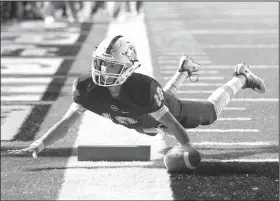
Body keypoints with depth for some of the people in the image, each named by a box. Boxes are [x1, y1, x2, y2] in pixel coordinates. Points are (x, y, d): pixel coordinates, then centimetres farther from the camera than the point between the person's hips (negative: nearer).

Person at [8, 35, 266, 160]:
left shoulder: (143, 88, -49)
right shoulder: (88, 88, -37)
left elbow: (171, 123, -40)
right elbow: (67, 122, -36)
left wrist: (190, 149, -48)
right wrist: (40, 144, -49)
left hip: (166, 109, -4)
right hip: (143, 123, 4)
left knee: (210, 112, 20)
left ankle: (241, 78, 45)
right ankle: (184, 72, 61)